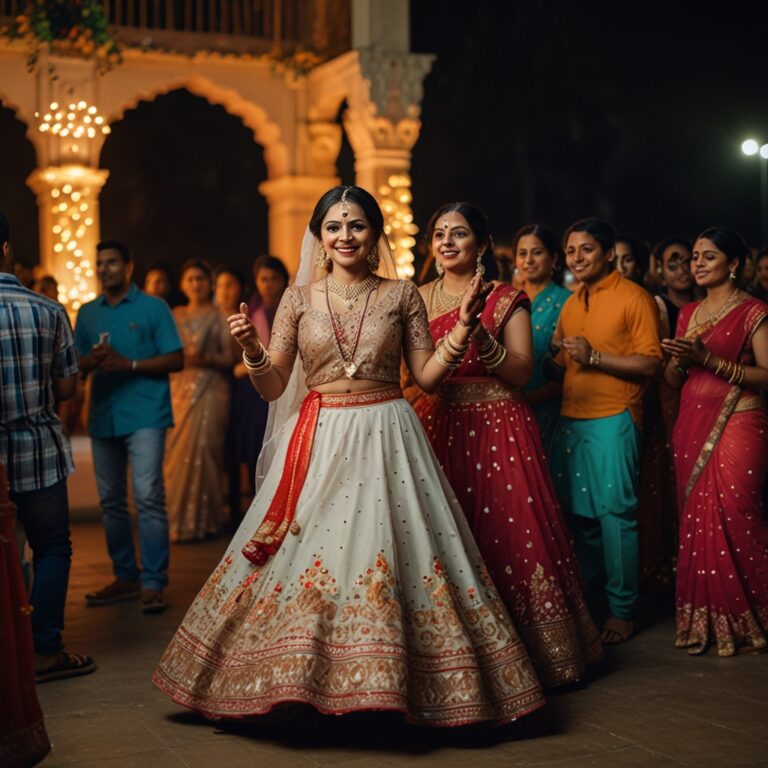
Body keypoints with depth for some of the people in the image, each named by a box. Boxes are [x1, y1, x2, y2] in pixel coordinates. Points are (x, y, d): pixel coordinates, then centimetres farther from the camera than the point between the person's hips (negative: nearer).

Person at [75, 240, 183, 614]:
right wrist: (91, 361, -11)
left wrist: (128, 363, -14)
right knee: (111, 501, 9)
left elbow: (176, 359, -4)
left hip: (144, 415, -5)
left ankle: (153, 583, -7)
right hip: (103, 417, 5)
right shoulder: (87, 313, 14)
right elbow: (76, 367, 13)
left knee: (148, 498, -10)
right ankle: (125, 577, 18)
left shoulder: (153, 307, 2)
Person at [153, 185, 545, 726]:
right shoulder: (299, 298, 6)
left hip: (387, 439, -1)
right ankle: (298, 681, 12)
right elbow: (272, 387, 5)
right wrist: (251, 349, -13)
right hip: (318, 444, 1)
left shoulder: (402, 295, 5)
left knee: (388, 550, -4)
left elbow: (427, 375, 4)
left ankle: (389, 681, 9)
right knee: (304, 558, -1)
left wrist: (463, 326, -6)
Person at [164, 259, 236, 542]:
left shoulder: (219, 317, 5)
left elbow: (229, 357, -1)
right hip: (179, 389, 4)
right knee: (176, 452, -2)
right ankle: (178, 520, 8)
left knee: (203, 450, -9)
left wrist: (206, 358, -17)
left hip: (210, 389, -4)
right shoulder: (175, 316, 16)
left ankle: (204, 521, -1)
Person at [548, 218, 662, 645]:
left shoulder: (634, 298, -4)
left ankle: (623, 609, 3)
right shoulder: (571, 304, 17)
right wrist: (549, 359, 1)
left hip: (613, 420, -7)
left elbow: (651, 363, -11)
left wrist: (594, 357, -16)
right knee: (577, 512, 11)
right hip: (571, 419, 7)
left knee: (614, 512, -5)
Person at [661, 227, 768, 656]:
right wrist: (680, 359, -5)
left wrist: (709, 359, -19)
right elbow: (673, 380, 18)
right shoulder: (689, 314, 17)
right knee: (696, 521, 4)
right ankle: (702, 619, 11)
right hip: (692, 425, 6)